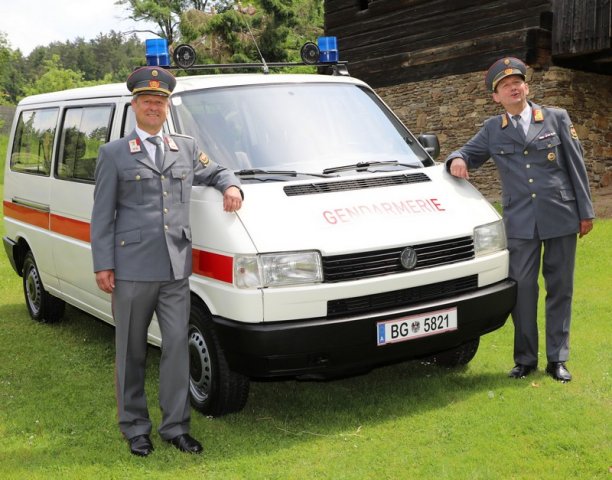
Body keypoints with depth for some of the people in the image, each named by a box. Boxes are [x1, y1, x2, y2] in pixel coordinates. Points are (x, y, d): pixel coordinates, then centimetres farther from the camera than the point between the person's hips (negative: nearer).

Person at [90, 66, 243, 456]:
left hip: (176, 269, 3)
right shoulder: (114, 154, 3)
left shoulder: (187, 148, 13)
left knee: (177, 347, 3)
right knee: (131, 352, 8)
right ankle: (135, 427, 22)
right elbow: (102, 215, 1)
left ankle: (176, 426, 15)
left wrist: (231, 186, 6)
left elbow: (216, 171, 29)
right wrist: (102, 265, -5)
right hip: (132, 270, -2)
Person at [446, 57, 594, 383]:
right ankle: (525, 359, 13)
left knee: (560, 289, 6)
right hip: (520, 223, 0)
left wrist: (586, 211, 2)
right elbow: (469, 153, 16)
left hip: (561, 218, 0)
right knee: (522, 290, 0)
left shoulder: (557, 119, 5)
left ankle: (557, 359, 17)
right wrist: (456, 160, -11)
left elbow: (576, 166, 5)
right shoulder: (492, 130, 8)